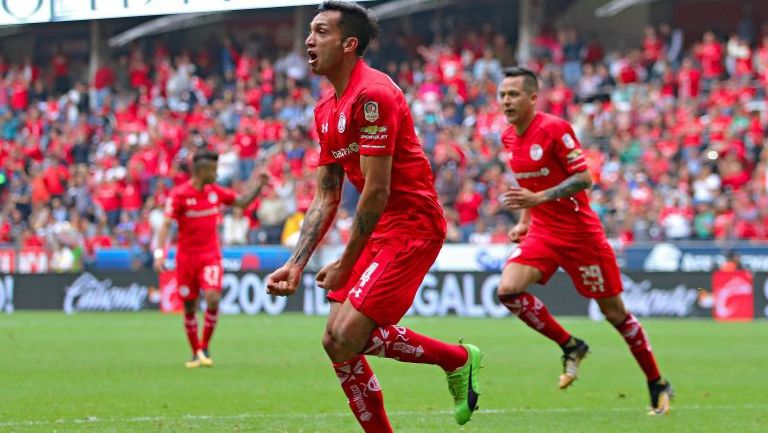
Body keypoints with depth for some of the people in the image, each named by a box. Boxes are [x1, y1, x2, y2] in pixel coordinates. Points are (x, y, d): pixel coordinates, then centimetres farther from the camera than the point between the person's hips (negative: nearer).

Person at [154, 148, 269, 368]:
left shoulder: (215, 191, 5)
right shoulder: (179, 194, -10)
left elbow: (242, 202, 18)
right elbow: (165, 225, -14)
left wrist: (258, 185, 3)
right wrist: (159, 253, -25)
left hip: (210, 255, 2)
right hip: (186, 257, -2)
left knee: (212, 298, -18)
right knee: (189, 307, 3)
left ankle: (205, 348, -3)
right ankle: (196, 354, 19)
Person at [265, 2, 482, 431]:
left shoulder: (372, 95, -17)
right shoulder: (327, 109, 13)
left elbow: (377, 191, -19)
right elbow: (326, 197, 15)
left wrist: (345, 263, -12)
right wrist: (296, 264, 4)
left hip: (412, 224, -10)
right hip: (379, 230, 10)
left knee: (346, 338, -18)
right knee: (337, 342, 4)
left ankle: (458, 358, 0)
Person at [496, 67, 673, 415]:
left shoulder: (554, 129, -16)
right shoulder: (508, 138, 6)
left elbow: (584, 179, -19)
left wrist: (538, 198, -29)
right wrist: (525, 220, 12)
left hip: (580, 233, -6)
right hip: (542, 233, 6)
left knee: (614, 312, 1)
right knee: (508, 289, -18)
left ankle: (657, 384, 18)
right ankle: (570, 347, 2)